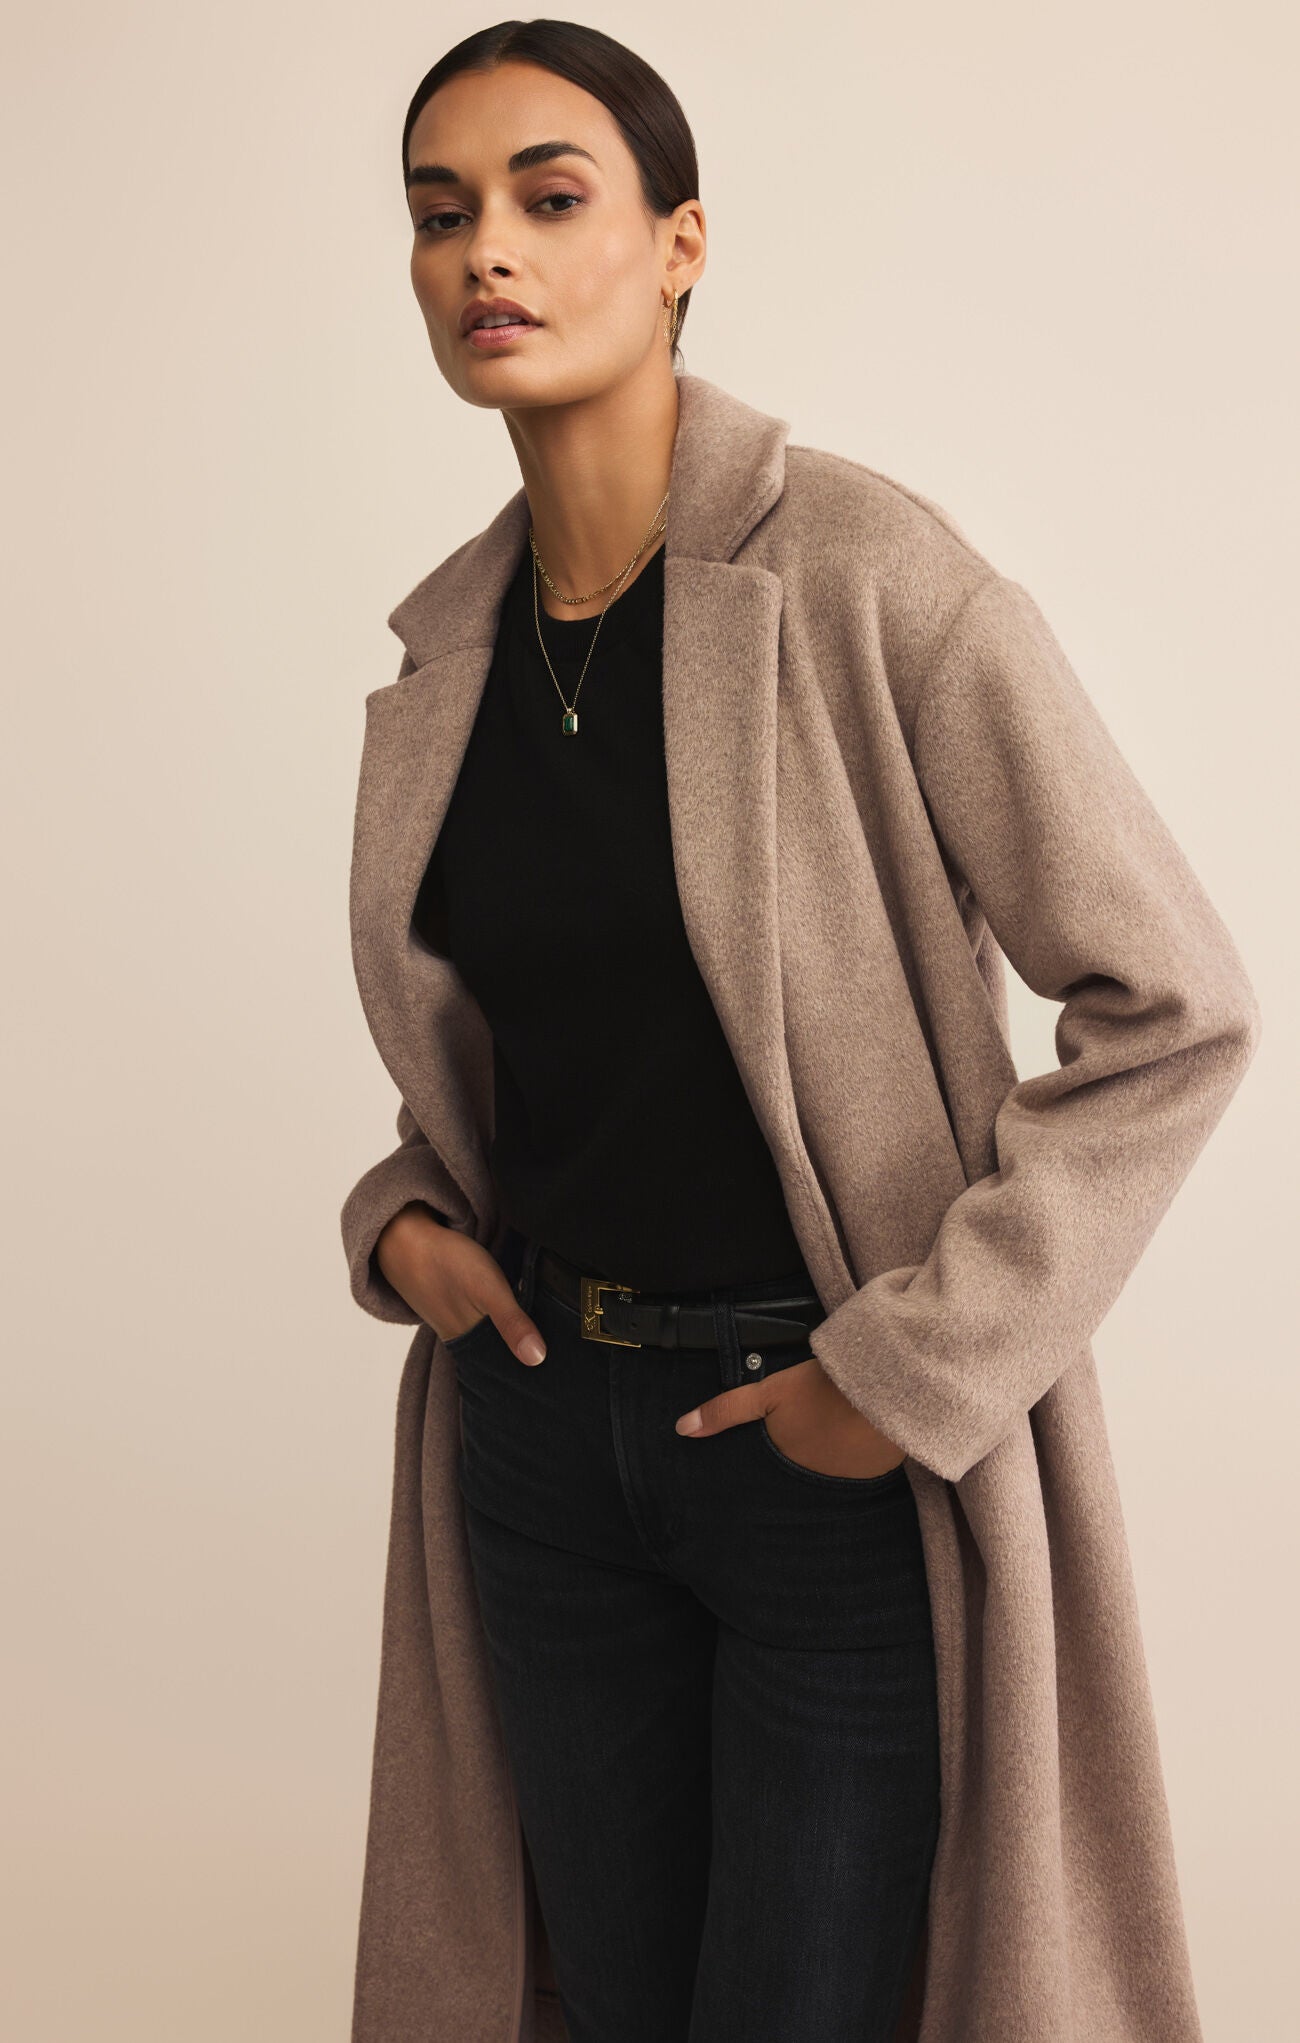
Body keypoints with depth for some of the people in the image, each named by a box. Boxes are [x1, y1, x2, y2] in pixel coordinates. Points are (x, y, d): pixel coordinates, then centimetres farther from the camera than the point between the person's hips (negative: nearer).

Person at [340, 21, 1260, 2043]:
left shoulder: (868, 565, -15)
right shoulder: (452, 641, 3)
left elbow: (1174, 1008, -15)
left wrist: (916, 1374, -17)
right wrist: (403, 1217, 2)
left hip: (837, 1441, -5)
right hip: (544, 1421, 6)